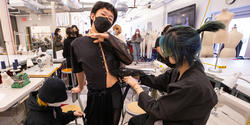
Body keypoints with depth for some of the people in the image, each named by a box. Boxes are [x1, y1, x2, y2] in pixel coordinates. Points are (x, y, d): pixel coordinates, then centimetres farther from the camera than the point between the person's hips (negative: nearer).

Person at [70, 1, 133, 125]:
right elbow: (79, 70, 10)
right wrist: (80, 87, 24)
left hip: (115, 94, 2)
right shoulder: (77, 44, -4)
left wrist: (108, 37, -20)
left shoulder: (113, 41, -1)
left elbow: (128, 60, -18)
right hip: (94, 96, -1)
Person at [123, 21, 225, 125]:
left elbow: (157, 109, -26)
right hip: (170, 116, 7)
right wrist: (137, 76, -2)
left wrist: (136, 87, -15)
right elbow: (158, 81, 3)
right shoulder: (180, 70, -11)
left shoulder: (192, 86, -35)